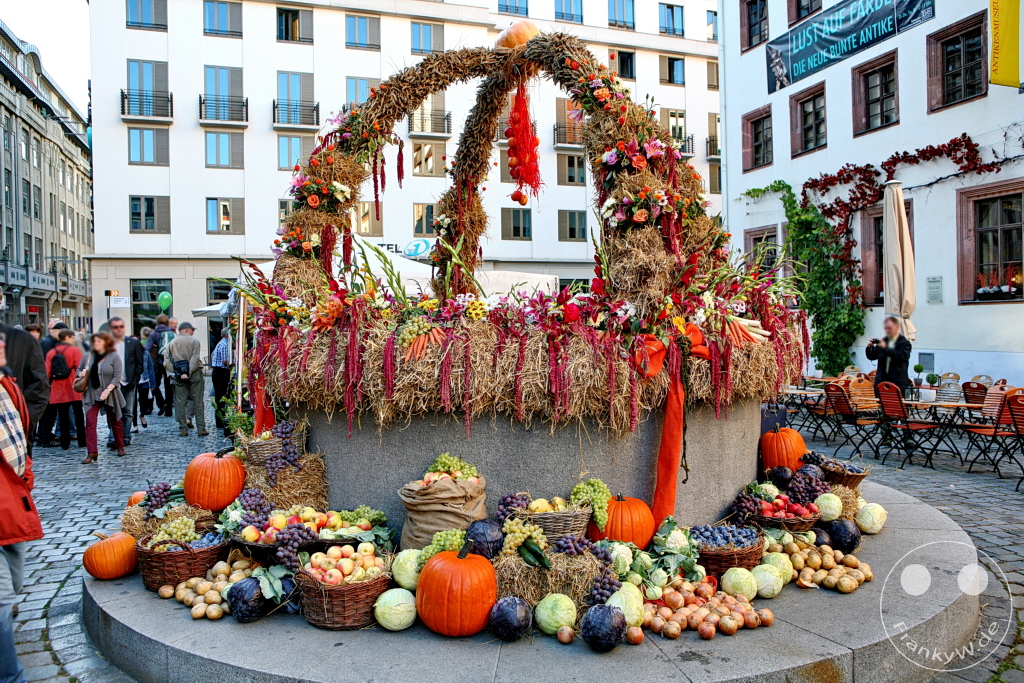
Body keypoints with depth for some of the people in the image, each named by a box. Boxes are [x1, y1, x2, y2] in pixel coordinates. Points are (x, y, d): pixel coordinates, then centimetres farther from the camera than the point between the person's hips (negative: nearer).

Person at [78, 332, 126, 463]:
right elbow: (79, 370, 19)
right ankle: (91, 452, -8)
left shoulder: (114, 357, -6)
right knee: (90, 422, -8)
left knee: (115, 422, 11)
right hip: (91, 395, 3)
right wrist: (81, 373, -5)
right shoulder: (88, 356, 6)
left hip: (110, 395, -3)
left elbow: (117, 376, -11)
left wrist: (108, 390, -21)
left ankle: (120, 447, 27)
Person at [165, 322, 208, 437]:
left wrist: (174, 371, 4)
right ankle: (201, 429, 1)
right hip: (194, 374, -3)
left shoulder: (172, 343, 9)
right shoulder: (194, 341, -3)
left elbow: (167, 362, 3)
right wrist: (188, 373, -16)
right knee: (198, 402, 1)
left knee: (180, 402, 7)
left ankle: (183, 429, 7)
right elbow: (194, 359, -15)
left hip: (178, 376, 3)